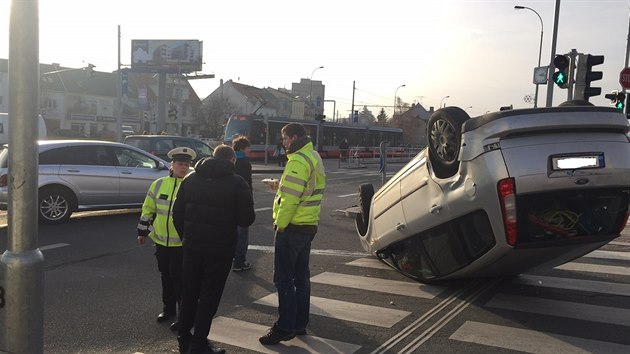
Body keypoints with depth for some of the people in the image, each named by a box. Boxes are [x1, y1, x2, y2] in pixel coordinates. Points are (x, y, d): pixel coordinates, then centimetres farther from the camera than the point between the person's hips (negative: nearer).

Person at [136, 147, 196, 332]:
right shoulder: (159, 184, 3)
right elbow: (148, 209, 12)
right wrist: (143, 231, 13)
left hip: (182, 242, -4)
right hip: (161, 240, 4)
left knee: (179, 277, -2)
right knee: (166, 275, 16)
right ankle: (168, 308, 34)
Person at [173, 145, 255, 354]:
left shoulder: (190, 179, 6)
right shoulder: (236, 182, -9)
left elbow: (177, 213, 6)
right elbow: (246, 219, -12)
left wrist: (186, 237, 17)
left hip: (192, 246, 5)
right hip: (220, 248, -4)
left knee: (189, 294, 18)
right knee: (209, 297, 6)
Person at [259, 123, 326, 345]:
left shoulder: (298, 161, -18)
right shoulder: (314, 157, 14)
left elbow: (290, 198, -23)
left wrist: (280, 223, -15)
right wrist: (281, 186, 7)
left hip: (292, 228, -10)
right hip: (309, 226, 10)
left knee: (284, 278, -3)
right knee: (301, 275, 15)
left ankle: (285, 327, 2)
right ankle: (300, 323, 24)